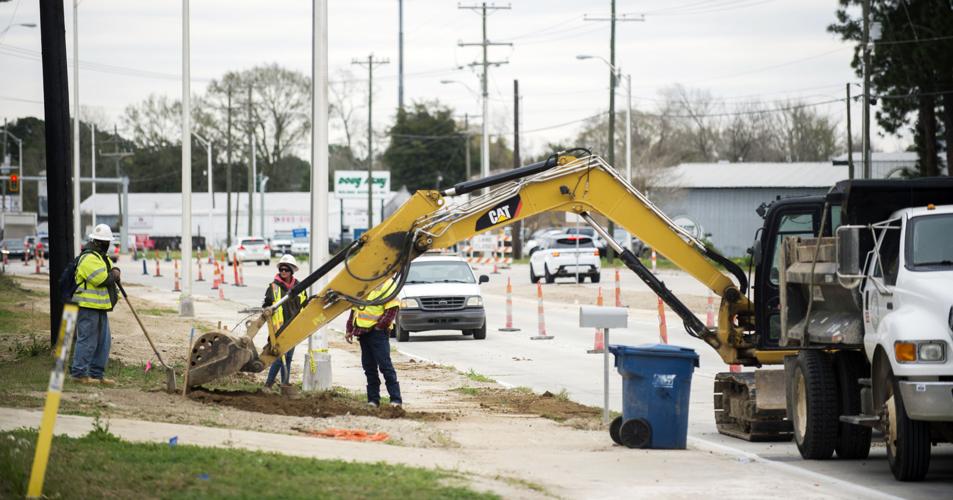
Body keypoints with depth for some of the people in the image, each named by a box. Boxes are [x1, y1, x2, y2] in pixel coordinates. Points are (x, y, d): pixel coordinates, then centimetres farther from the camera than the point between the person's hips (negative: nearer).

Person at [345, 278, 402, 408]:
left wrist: (379, 326, -17)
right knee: (369, 367, 8)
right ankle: (373, 399, 12)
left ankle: (396, 399, -8)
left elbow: (392, 309, -12)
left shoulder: (387, 284, -5)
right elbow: (354, 309, 23)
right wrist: (349, 329, 16)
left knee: (385, 365, -9)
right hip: (362, 332, 7)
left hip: (378, 332, -7)